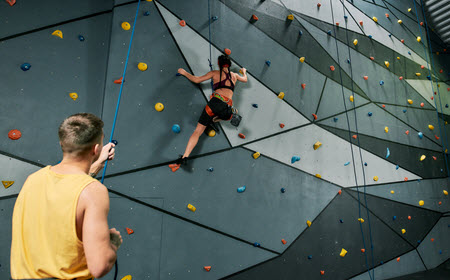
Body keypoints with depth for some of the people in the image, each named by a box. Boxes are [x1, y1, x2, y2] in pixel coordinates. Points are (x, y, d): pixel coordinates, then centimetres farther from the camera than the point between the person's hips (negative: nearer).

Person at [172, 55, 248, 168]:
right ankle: (214, 120, 17)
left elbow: (196, 80, 14)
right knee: (234, 112, 40)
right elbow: (245, 79, 46)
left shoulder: (214, 73, 15)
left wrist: (184, 73, 31)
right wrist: (244, 71, 68)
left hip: (215, 102, -2)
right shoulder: (234, 75, 25)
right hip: (227, 107, 2)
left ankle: (184, 157, -15)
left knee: (198, 131, 0)